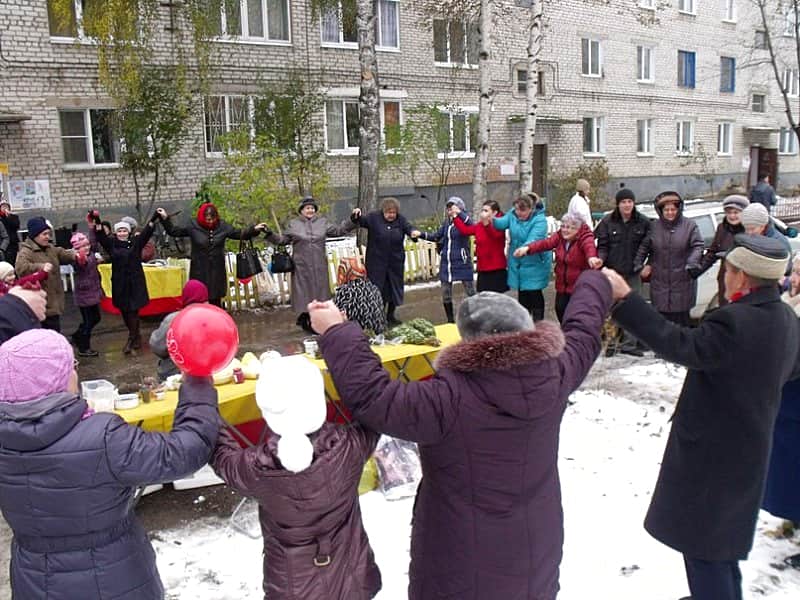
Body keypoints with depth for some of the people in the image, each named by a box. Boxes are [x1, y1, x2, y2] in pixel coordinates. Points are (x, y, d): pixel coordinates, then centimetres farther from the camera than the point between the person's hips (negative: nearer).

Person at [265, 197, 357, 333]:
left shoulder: (323, 222, 9)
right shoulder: (293, 224, 5)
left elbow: (339, 230, 10)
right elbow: (282, 240, 9)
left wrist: (353, 220, 3)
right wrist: (269, 234, -3)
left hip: (319, 266, 2)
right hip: (301, 266, -2)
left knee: (318, 290, 4)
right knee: (303, 291, 0)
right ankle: (304, 319, 8)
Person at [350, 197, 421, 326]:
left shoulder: (401, 220, 2)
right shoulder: (374, 217, -4)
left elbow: (409, 227, -10)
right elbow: (361, 221, -11)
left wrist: (414, 231, -34)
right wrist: (356, 216, -34)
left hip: (396, 262, 3)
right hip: (376, 262, -3)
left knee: (395, 288, 12)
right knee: (377, 290, -1)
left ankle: (391, 316, 29)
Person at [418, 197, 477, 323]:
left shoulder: (464, 221, -6)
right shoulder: (446, 222, 10)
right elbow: (436, 236, 19)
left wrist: (459, 213, -34)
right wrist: (421, 234, 6)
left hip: (462, 263, -6)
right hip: (446, 264, 6)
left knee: (471, 293, 1)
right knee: (446, 295, 10)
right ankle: (450, 321, 24)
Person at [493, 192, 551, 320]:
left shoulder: (540, 220, -20)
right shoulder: (513, 214, -3)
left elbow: (533, 238, -32)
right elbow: (502, 223, -17)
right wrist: (492, 219, -39)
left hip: (535, 263, -5)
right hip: (517, 263, 5)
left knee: (534, 294, 0)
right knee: (522, 295, 15)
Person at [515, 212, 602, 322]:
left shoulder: (585, 238, -17)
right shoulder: (560, 235, -1)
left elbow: (589, 247, -39)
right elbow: (545, 243, -16)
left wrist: (591, 257, -64)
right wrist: (528, 248, -34)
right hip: (562, 284, 6)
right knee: (560, 309, 12)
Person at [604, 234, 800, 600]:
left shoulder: (736, 322, -29)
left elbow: (680, 345, -38)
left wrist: (625, 300, -41)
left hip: (711, 451, -10)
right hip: (748, 446, 10)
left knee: (702, 544, 5)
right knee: (722, 535, 28)